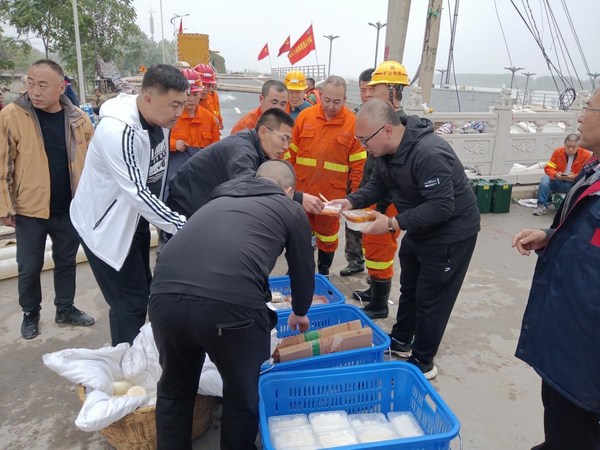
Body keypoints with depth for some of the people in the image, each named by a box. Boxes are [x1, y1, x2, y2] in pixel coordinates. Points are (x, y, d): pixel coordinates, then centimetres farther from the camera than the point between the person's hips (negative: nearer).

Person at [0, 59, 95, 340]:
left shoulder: (78, 119, -3)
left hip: (70, 208, 3)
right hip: (29, 209, -2)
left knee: (66, 261, 16)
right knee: (29, 266, 10)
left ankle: (65, 309, 35)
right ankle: (30, 313, 32)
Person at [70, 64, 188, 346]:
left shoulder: (158, 120, -3)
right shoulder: (118, 131, -31)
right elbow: (136, 193, -32)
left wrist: (173, 220, 12)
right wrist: (182, 226, -29)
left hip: (135, 220, 8)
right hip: (105, 225, -8)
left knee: (142, 293, 18)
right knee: (130, 302, -3)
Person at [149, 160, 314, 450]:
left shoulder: (219, 199, 34)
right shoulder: (290, 209, 22)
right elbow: (303, 271, 29)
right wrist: (299, 312, 51)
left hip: (165, 295, 5)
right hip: (231, 303, -4)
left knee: (174, 390, 29)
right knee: (242, 394, 24)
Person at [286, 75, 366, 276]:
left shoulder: (353, 123, -7)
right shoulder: (305, 116, -2)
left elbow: (358, 164, -4)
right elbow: (291, 153, 4)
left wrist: (355, 194, -4)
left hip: (333, 193, -2)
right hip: (302, 189, 2)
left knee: (327, 234, 15)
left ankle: (324, 271, 34)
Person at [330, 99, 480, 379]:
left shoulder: (429, 154, -34)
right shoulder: (386, 149, -6)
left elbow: (442, 207, -35)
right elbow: (378, 185, 3)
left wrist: (393, 223, -36)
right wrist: (350, 202, -15)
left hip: (452, 233, -9)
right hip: (419, 229, 9)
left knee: (430, 299, 3)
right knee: (408, 288, 22)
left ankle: (422, 364, 21)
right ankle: (400, 342, 42)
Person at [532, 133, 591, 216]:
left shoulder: (586, 155, -7)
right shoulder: (558, 152, -1)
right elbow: (548, 168, -2)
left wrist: (575, 176, -29)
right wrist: (555, 174, -25)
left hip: (576, 183, -2)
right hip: (558, 182, 2)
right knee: (545, 179, -27)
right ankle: (542, 206, -21)